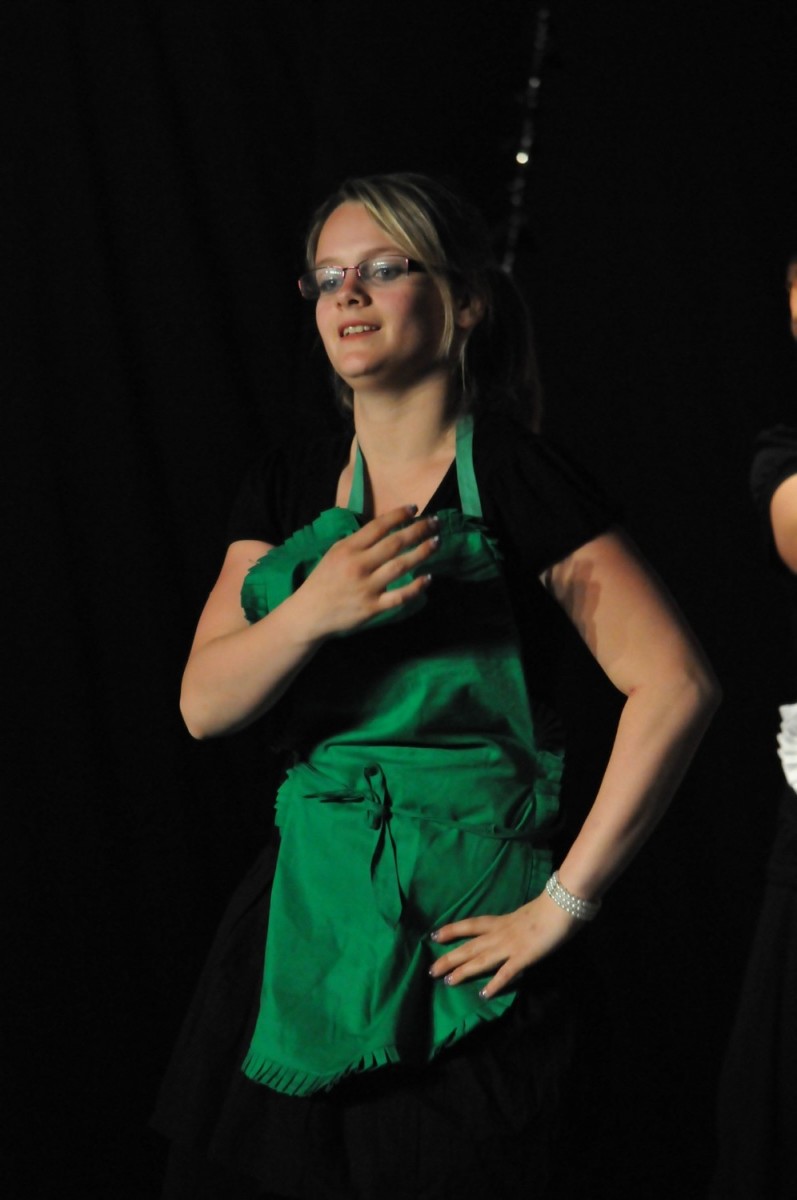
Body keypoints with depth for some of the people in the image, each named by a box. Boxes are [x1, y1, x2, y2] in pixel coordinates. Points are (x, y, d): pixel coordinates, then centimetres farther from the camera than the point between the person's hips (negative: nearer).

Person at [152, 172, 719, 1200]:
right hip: (304, 916, 5)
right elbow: (203, 704, 1)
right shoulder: (290, 481, 8)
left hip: (460, 938, -5)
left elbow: (675, 685, -16)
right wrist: (314, 608, -19)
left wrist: (564, 904, -15)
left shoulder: (518, 479, -9)